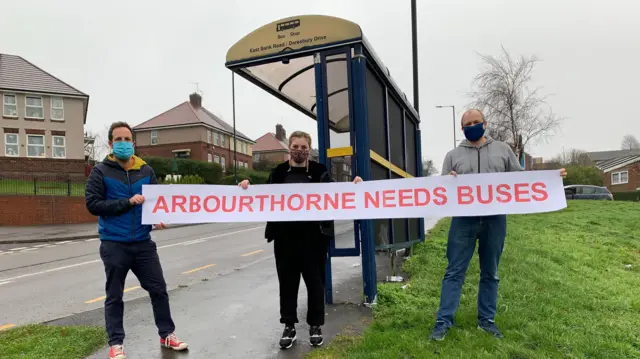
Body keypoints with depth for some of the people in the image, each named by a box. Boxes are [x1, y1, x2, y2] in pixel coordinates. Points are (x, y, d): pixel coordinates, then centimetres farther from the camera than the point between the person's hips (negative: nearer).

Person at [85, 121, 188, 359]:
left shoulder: (146, 171, 5)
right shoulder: (100, 171, -4)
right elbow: (93, 204, -11)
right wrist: (127, 202, -19)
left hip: (143, 243, 3)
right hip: (114, 245, -3)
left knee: (158, 289, 7)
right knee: (114, 296, 9)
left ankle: (166, 335, 23)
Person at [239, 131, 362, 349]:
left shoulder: (319, 171, 3)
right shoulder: (279, 172, 7)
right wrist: (248, 188, -5)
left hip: (313, 237, -1)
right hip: (285, 237, 2)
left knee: (315, 281, 7)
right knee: (287, 282, 8)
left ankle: (315, 326, 23)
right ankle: (289, 327, 22)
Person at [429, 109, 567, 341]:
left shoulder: (503, 150, 11)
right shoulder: (453, 155, 9)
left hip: (495, 219, 1)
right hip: (464, 219, -1)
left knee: (490, 273, 12)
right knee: (454, 271, 0)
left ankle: (487, 320, 24)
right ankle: (443, 321, 6)